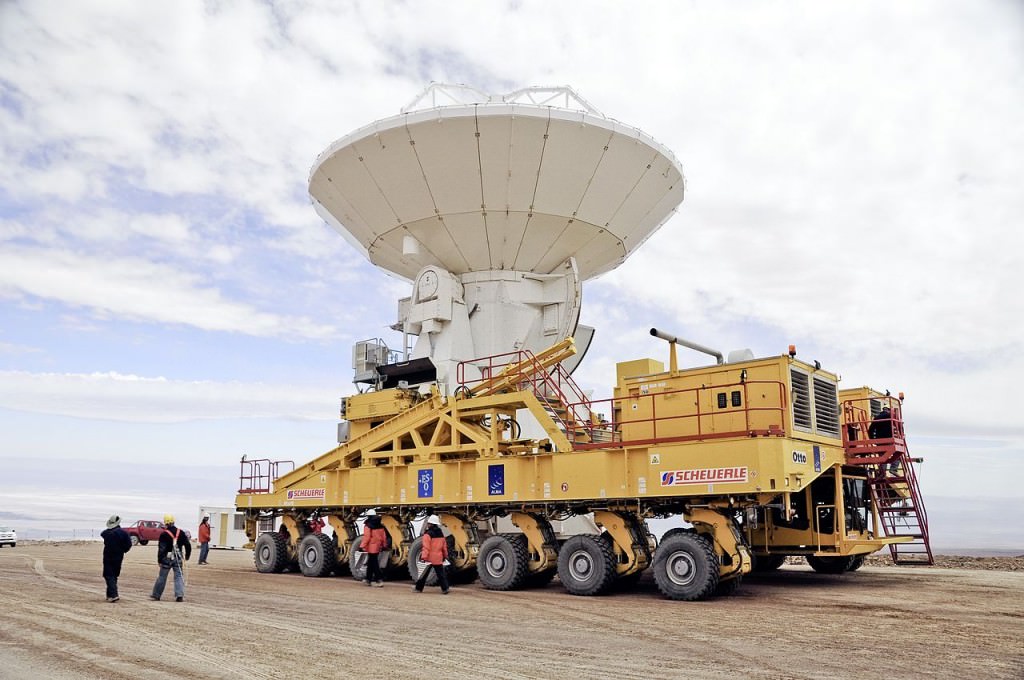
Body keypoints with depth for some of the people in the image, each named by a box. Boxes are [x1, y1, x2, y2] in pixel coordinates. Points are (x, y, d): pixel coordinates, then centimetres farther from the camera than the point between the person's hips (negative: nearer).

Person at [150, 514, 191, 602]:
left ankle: (156, 595, 22)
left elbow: (161, 548, -13)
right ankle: (179, 595, -7)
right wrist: (187, 556, 17)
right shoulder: (181, 533, 4)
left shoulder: (164, 534, -10)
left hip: (167, 558, -3)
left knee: (162, 577, 10)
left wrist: (159, 560, -5)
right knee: (179, 576, 4)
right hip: (178, 558, 3)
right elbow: (188, 545, 7)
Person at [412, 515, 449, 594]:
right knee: (440, 573, 6)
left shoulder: (428, 534, -13)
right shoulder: (441, 534, 9)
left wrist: (423, 557, -22)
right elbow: (444, 546, 14)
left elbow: (426, 547, -20)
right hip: (438, 558, 5)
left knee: (424, 573, 9)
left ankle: (419, 588, 19)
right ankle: (445, 589, -1)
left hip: (429, 558, -5)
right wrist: (445, 555, 23)